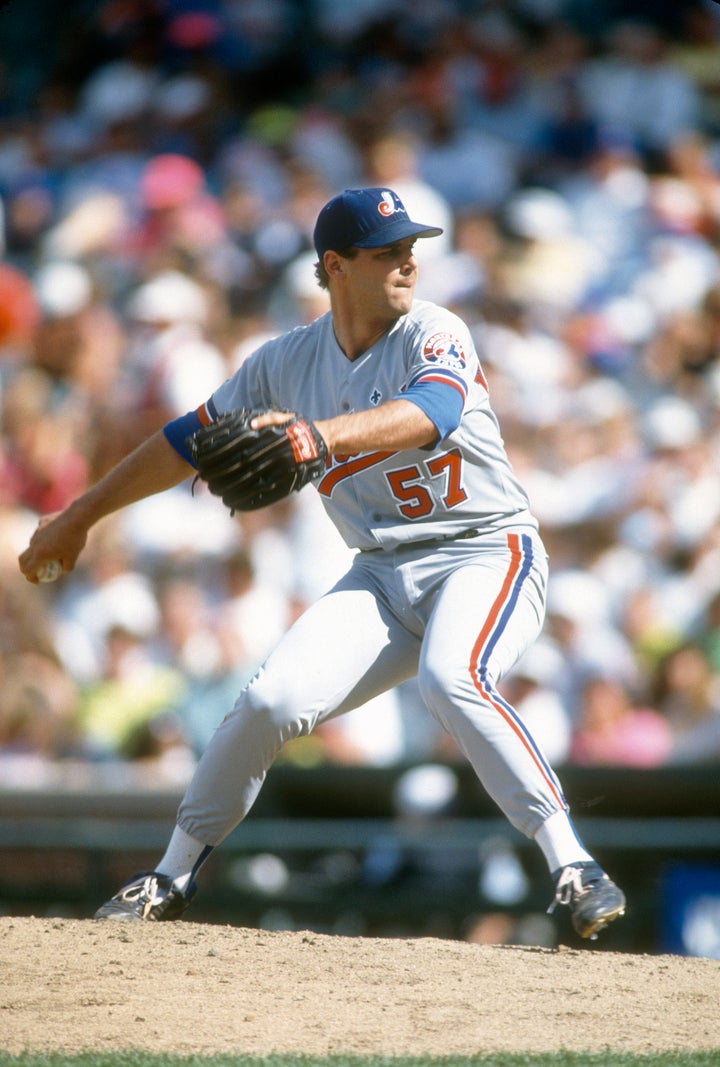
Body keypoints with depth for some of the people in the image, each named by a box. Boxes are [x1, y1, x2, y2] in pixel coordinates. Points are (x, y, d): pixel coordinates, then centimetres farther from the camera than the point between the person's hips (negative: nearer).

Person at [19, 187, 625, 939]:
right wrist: (77, 518, 18)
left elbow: (429, 414, -34)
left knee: (451, 679, -34)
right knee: (270, 700, -11)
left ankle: (571, 868, -31)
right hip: (382, 575, 5)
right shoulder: (288, 364, 4)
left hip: (487, 554, -4)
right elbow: (188, 441, 15)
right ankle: (174, 876, 9)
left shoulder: (435, 336, -11)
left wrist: (321, 436, -51)